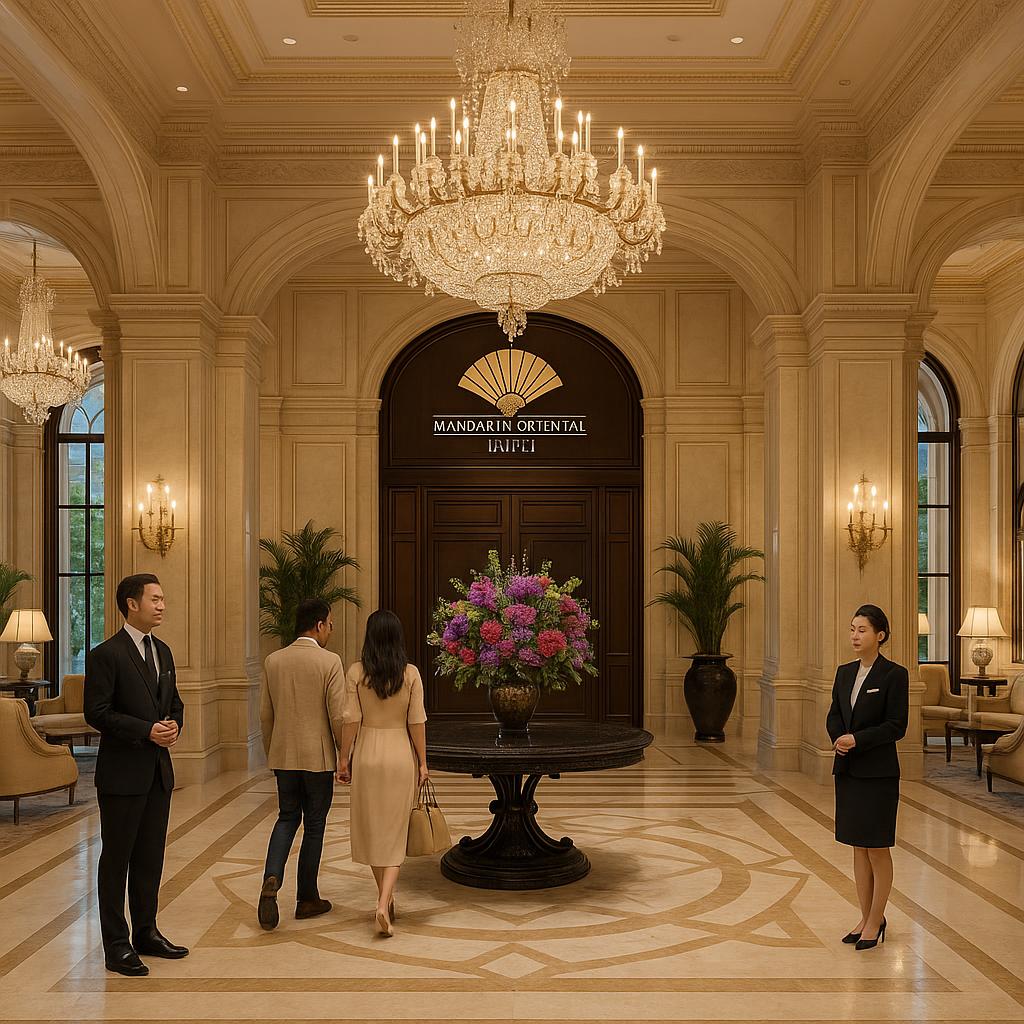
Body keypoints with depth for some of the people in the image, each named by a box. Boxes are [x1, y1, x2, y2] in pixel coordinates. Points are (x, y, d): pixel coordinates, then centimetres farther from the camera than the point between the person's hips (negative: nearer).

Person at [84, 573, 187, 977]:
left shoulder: (163, 651, 12)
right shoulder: (106, 655, -12)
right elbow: (97, 713, -15)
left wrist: (174, 724, -2)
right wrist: (147, 730, -20)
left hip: (158, 770, 7)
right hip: (122, 773, -7)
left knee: (150, 857, 15)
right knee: (116, 859, 3)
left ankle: (146, 932, 27)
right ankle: (116, 945, 12)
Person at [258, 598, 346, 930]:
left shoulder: (273, 661, 2)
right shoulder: (330, 662, -12)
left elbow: (265, 714, 7)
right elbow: (338, 716, -12)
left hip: (284, 756, 4)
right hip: (318, 756, -4)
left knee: (287, 818, 17)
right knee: (314, 825, 9)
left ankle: (272, 879, -6)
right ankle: (307, 898, 17)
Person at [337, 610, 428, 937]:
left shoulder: (356, 672, -7)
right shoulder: (411, 673, -6)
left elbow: (351, 720, -7)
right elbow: (417, 722, -5)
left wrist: (344, 758, 3)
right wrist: (422, 762, 4)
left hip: (367, 754, 0)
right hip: (402, 754, 0)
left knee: (371, 829, 16)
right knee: (394, 833, 5)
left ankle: (386, 899, 27)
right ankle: (384, 903, -11)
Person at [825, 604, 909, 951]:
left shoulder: (894, 674, -10)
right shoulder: (845, 672, 9)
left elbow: (897, 726, -13)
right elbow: (834, 716, 10)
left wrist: (857, 739, -20)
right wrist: (839, 738, -10)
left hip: (878, 772, -6)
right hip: (847, 770, 6)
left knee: (877, 848, 3)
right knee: (858, 847, 12)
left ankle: (876, 922, 15)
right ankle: (866, 918, 22)